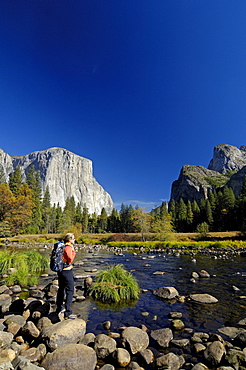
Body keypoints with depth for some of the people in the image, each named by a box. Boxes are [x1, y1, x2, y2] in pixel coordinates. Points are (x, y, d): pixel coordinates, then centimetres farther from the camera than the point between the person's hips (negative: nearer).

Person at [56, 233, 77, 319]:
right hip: (67, 271, -9)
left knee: (61, 289, 23)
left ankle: (59, 309, 38)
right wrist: (73, 251, -13)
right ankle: (67, 313, 2)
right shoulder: (68, 248, -19)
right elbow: (70, 260, -24)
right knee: (70, 291, -1)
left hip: (60, 270, 9)